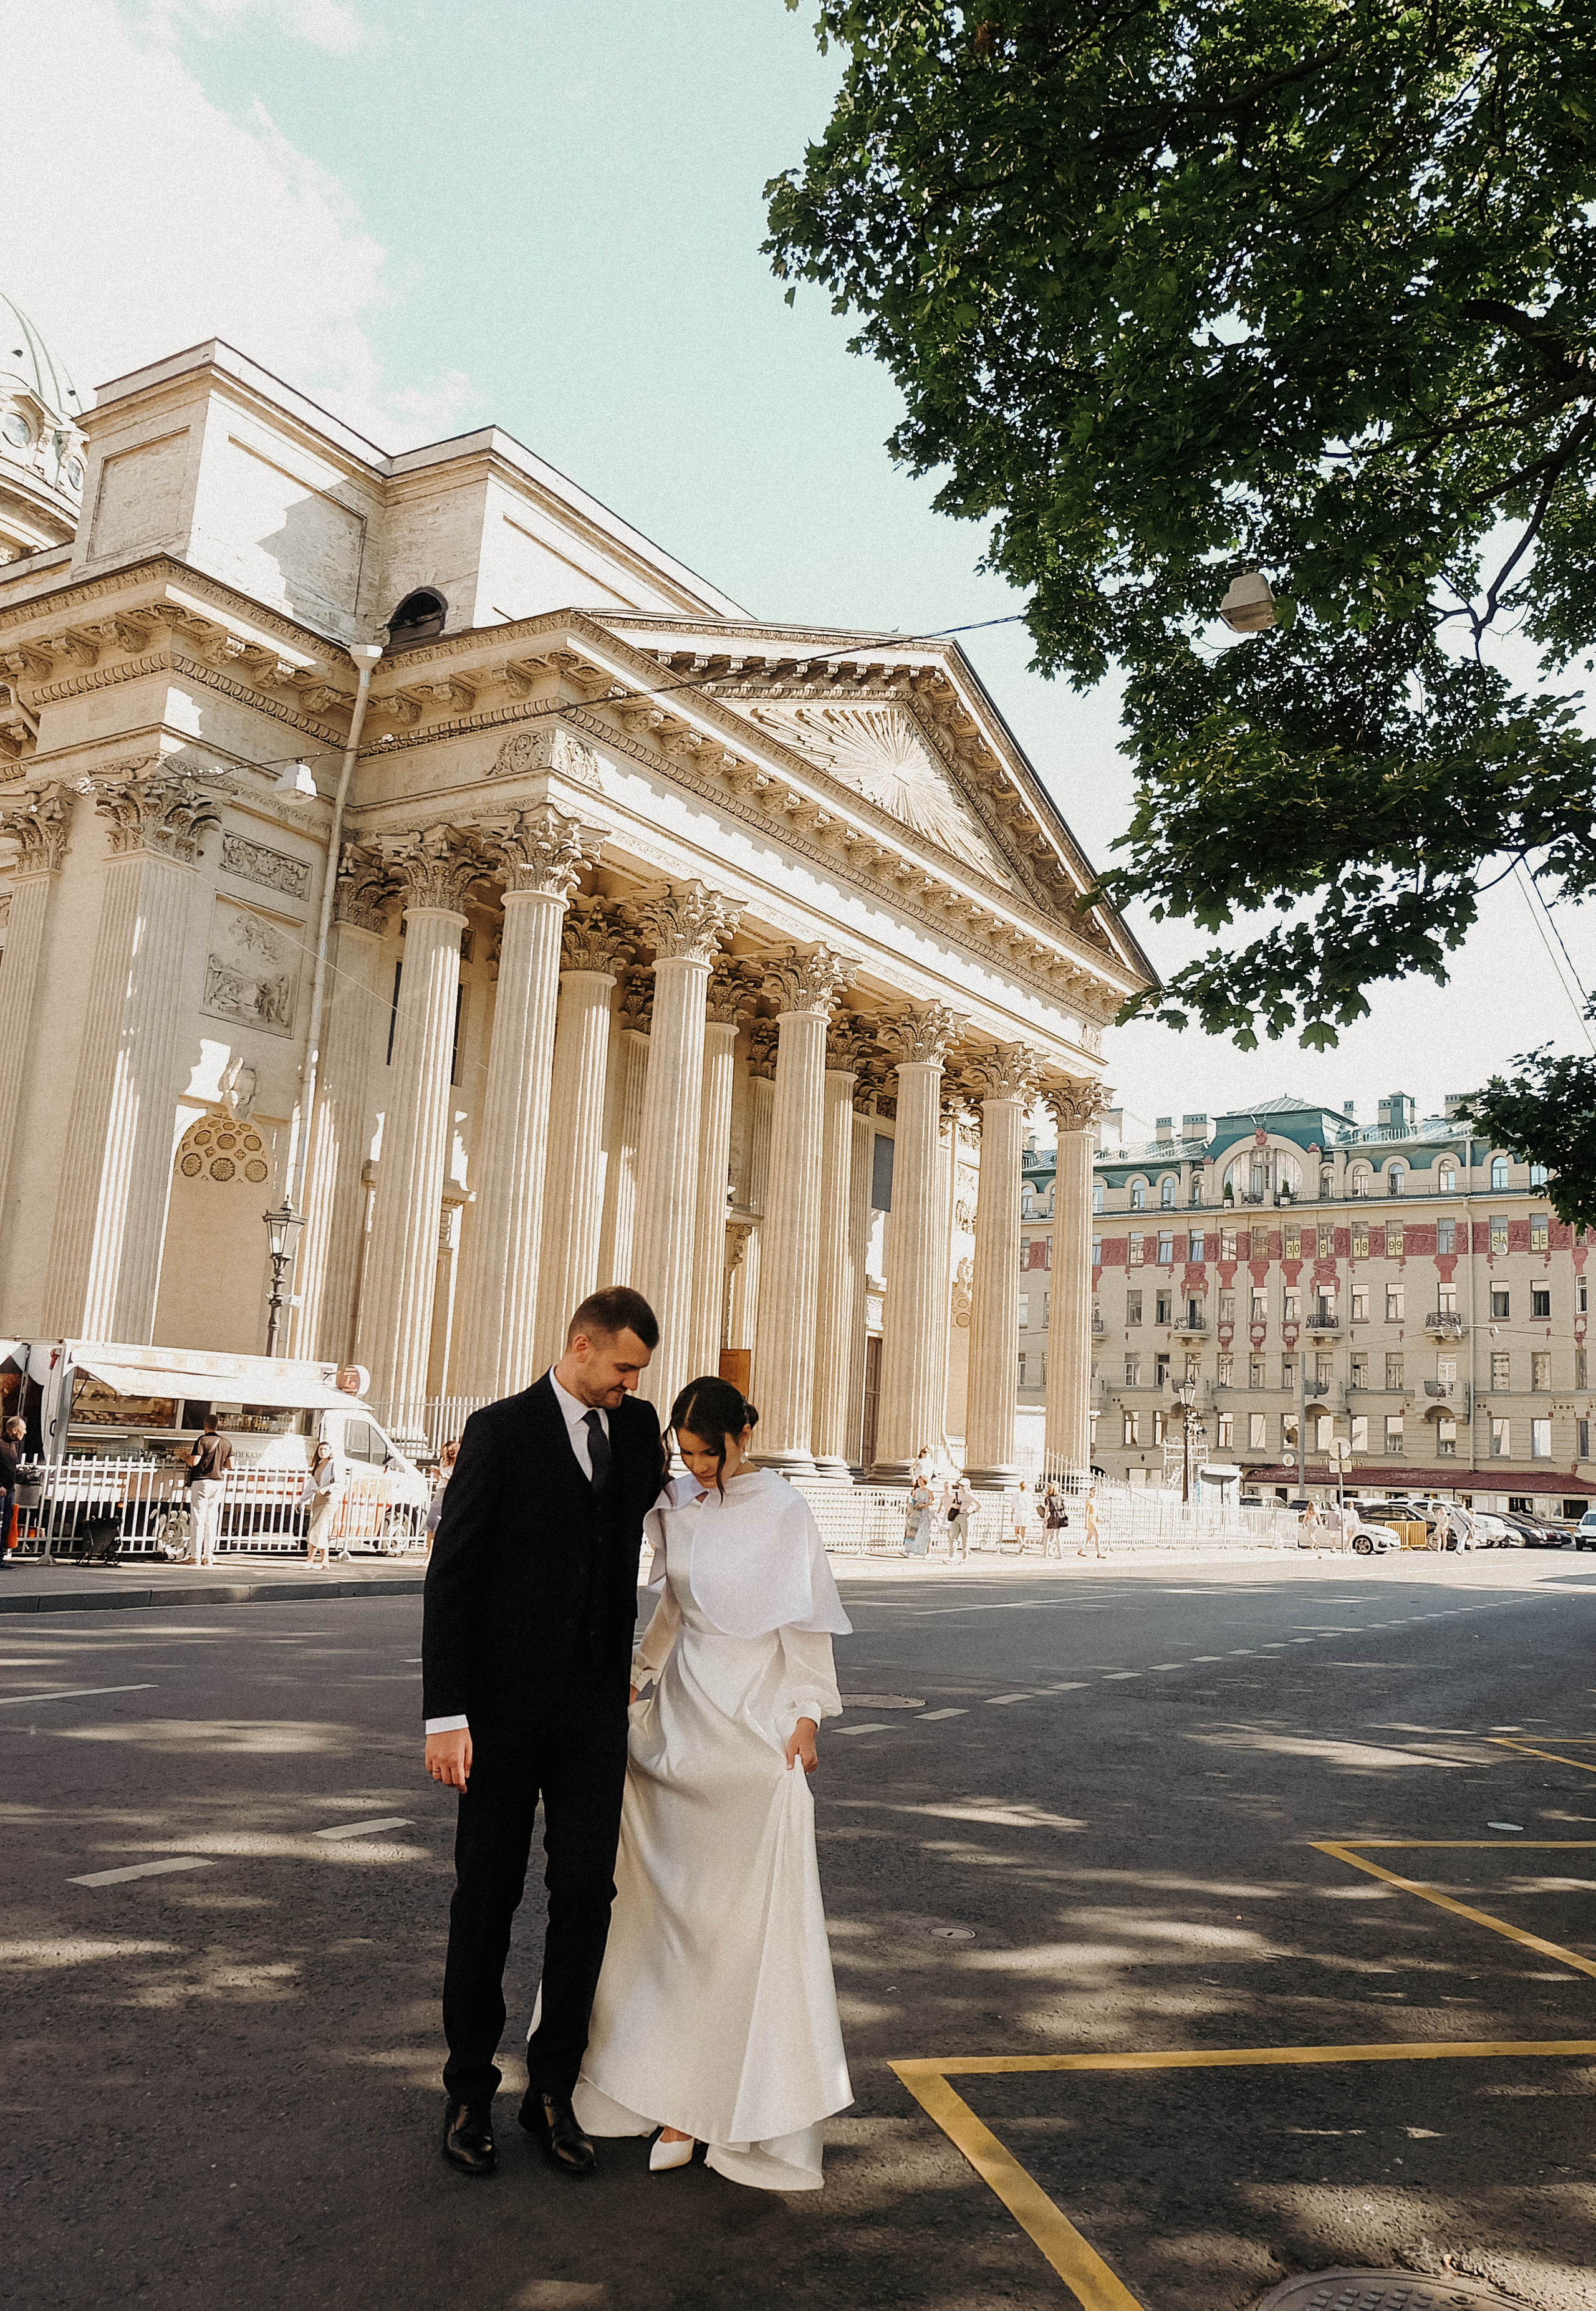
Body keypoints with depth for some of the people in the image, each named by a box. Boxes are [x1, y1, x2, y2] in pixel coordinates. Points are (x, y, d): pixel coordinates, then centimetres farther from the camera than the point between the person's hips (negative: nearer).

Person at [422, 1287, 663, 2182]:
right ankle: (471, 2090, 25)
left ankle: (554, 2089, 19)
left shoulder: (637, 1425, 6)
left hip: (595, 1706, 4)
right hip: (505, 1703, -4)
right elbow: (451, 1576, -10)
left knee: (588, 1891, 2)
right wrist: (445, 1715, -15)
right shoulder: (500, 1430, -9)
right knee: (488, 1895, 8)